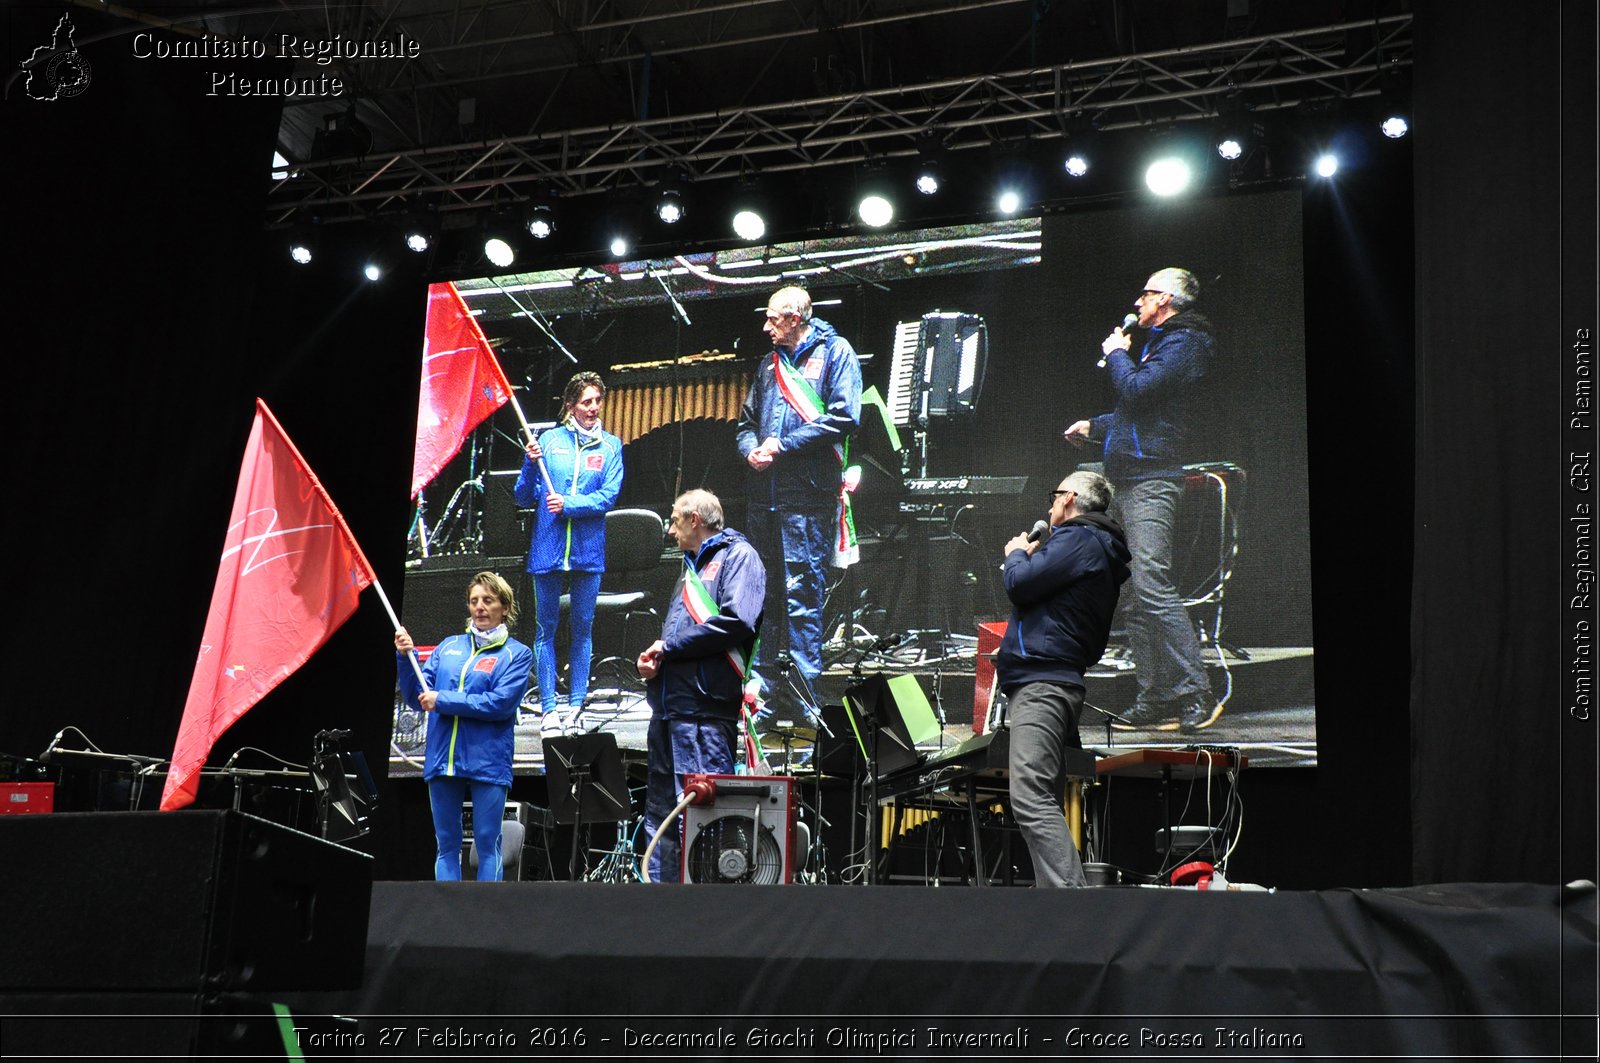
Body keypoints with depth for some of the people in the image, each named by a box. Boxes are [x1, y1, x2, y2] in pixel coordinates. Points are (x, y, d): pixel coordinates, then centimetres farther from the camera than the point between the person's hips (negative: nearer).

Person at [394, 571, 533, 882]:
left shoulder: (517, 654, 2)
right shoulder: (448, 647, 14)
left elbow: (501, 703, -12)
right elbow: (416, 698, 11)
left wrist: (442, 701, -11)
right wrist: (406, 658, -4)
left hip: (488, 763, -4)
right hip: (442, 761, 4)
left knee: (487, 844, -1)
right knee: (447, 844, 7)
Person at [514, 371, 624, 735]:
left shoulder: (610, 445, 7)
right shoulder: (549, 440, 5)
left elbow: (609, 496, -4)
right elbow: (524, 498, 5)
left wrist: (568, 505, -15)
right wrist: (531, 464, -12)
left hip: (588, 550, 0)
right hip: (547, 547, 0)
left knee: (582, 628, 4)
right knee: (545, 628, 2)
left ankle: (576, 706, 11)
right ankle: (549, 709, 6)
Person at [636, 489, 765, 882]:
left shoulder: (738, 555, -1)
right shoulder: (693, 567, 27)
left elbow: (737, 621, -17)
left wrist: (668, 647, -10)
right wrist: (652, 658, 7)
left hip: (704, 710, -10)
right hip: (668, 707, 10)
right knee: (661, 813, 11)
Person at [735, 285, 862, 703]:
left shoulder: (835, 352, 1)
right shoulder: (770, 365, 21)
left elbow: (844, 416, -11)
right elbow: (747, 421, 26)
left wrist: (783, 445, -10)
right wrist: (752, 449, 2)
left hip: (807, 497, -7)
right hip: (765, 493, 7)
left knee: (801, 594, -7)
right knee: (760, 591, 9)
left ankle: (804, 687, -2)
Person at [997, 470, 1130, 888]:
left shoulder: (1078, 539, -6)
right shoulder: (1097, 548, 26)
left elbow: (1020, 584, -15)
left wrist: (1017, 554, 6)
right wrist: (1031, 556, 18)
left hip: (1042, 683, -11)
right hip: (1053, 681, 11)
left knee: (1031, 798, -21)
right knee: (1044, 802, 12)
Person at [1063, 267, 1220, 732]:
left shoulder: (1183, 344, -7)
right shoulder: (1162, 343, 24)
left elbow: (1136, 390, -19)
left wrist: (1116, 353, -2)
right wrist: (1094, 426, 27)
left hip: (1149, 481, -11)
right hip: (1130, 482, 11)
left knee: (1153, 589, -17)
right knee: (1137, 597, 8)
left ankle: (1197, 694, -16)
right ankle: (1156, 702, 10)